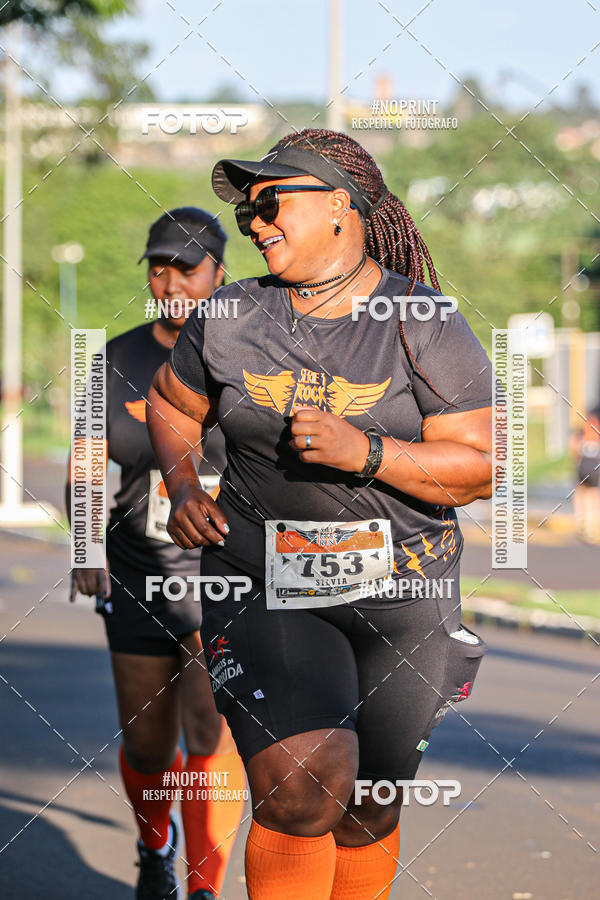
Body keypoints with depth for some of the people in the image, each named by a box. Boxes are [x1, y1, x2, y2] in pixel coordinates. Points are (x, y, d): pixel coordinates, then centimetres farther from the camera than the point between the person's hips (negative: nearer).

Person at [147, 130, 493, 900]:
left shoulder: (425, 325, -5)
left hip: (401, 592, 0)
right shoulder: (232, 319, 2)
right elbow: (170, 403, 20)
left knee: (367, 813, 10)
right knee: (300, 793, -20)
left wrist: (363, 453, -21)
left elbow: (482, 467, -9)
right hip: (264, 590, 0)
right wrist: (181, 488, 2)